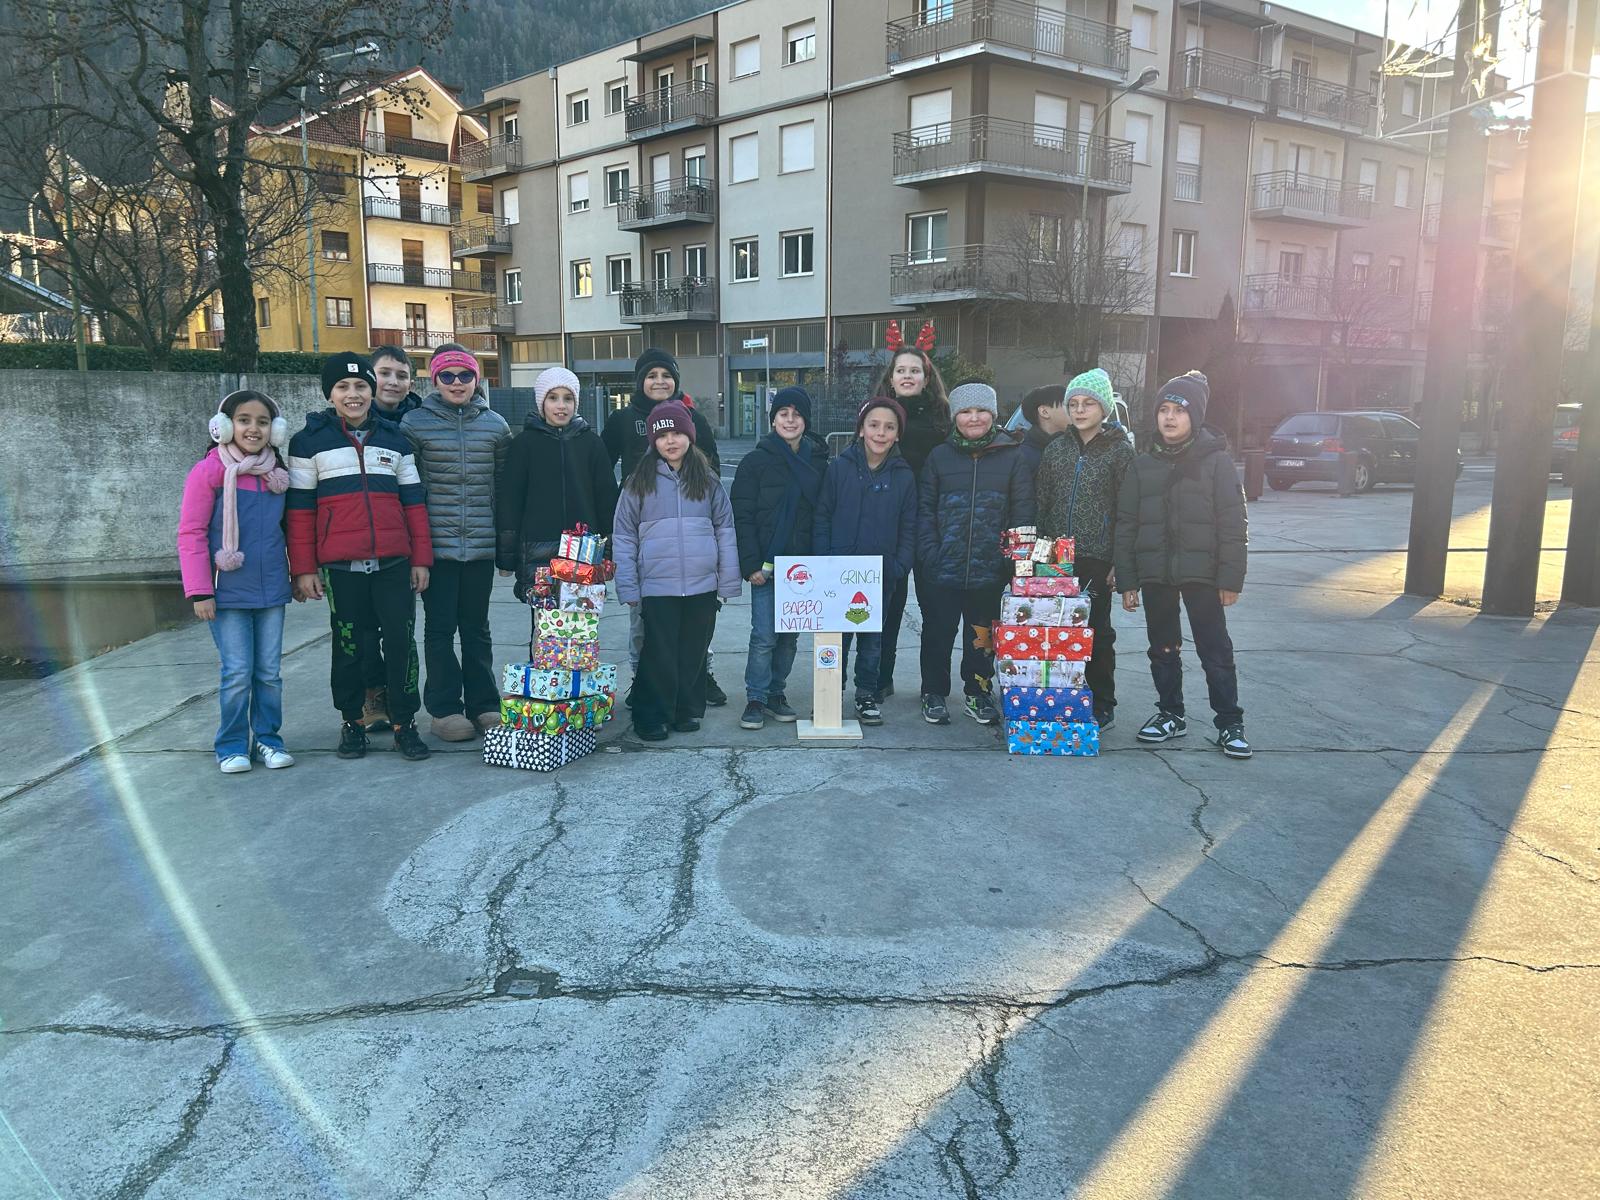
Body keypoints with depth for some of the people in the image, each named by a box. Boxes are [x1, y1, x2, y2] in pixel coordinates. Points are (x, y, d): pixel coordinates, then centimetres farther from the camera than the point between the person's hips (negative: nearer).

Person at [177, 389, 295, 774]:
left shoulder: (278, 474, 7)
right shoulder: (209, 471, -7)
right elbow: (190, 533, -7)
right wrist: (200, 591, -11)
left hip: (271, 590, 4)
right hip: (228, 593, -4)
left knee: (269, 672, 8)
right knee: (238, 673, -2)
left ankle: (267, 739, 20)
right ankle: (231, 746, 12)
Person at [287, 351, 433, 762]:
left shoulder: (394, 438, 12)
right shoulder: (309, 441, 4)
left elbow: (413, 501, 12)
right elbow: (300, 508, 3)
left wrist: (421, 558, 6)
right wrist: (303, 569, -2)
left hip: (394, 562, 1)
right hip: (340, 565, -1)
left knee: (401, 640, -2)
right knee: (348, 644, 8)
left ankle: (404, 723, 9)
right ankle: (352, 721, 22)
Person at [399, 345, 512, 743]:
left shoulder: (495, 425, 6)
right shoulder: (415, 423, -1)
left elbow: (503, 485, 11)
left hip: (481, 545, 2)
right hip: (436, 543, -2)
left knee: (477, 627, 12)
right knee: (440, 627, 4)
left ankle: (483, 704, 20)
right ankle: (445, 709, 13)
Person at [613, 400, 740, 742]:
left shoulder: (708, 481, 8)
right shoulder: (640, 483, 3)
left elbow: (725, 530, 8)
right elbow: (624, 537, 3)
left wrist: (728, 582, 2)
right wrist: (627, 588, -3)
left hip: (702, 585, 2)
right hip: (657, 586, -2)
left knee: (694, 653, 11)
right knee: (659, 655, 2)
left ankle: (689, 710, 24)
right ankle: (652, 717, 14)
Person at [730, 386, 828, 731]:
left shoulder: (818, 462, 8)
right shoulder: (756, 461, -2)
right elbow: (742, 517, -5)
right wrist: (751, 564, -13)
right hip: (767, 565, -3)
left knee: (790, 635, 9)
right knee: (764, 636, -6)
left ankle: (775, 693, 22)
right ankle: (755, 699, 5)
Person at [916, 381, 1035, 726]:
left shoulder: (1013, 458, 3)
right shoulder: (940, 456, 5)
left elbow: (1022, 513, 1)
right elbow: (925, 508, 4)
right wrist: (930, 553, -7)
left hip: (990, 571, 0)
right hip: (942, 569, 1)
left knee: (982, 636, 10)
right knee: (938, 633, 7)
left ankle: (978, 693, 27)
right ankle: (934, 694, 23)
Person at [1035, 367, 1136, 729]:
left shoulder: (1121, 450, -2)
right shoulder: (1056, 449, 10)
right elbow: (1041, 503, 11)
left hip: (1097, 559, -3)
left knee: (1097, 632, 5)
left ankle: (1102, 704, 17)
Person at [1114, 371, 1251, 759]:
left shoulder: (1216, 460, -4)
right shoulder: (1143, 464, 6)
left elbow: (1232, 524, -5)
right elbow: (1126, 525, 6)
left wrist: (1231, 578, -10)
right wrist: (1127, 580, 2)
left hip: (1202, 573, -3)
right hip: (1155, 574, 4)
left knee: (1216, 651, 2)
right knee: (1163, 650, 13)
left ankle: (1229, 724, 11)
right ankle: (1170, 715, 27)